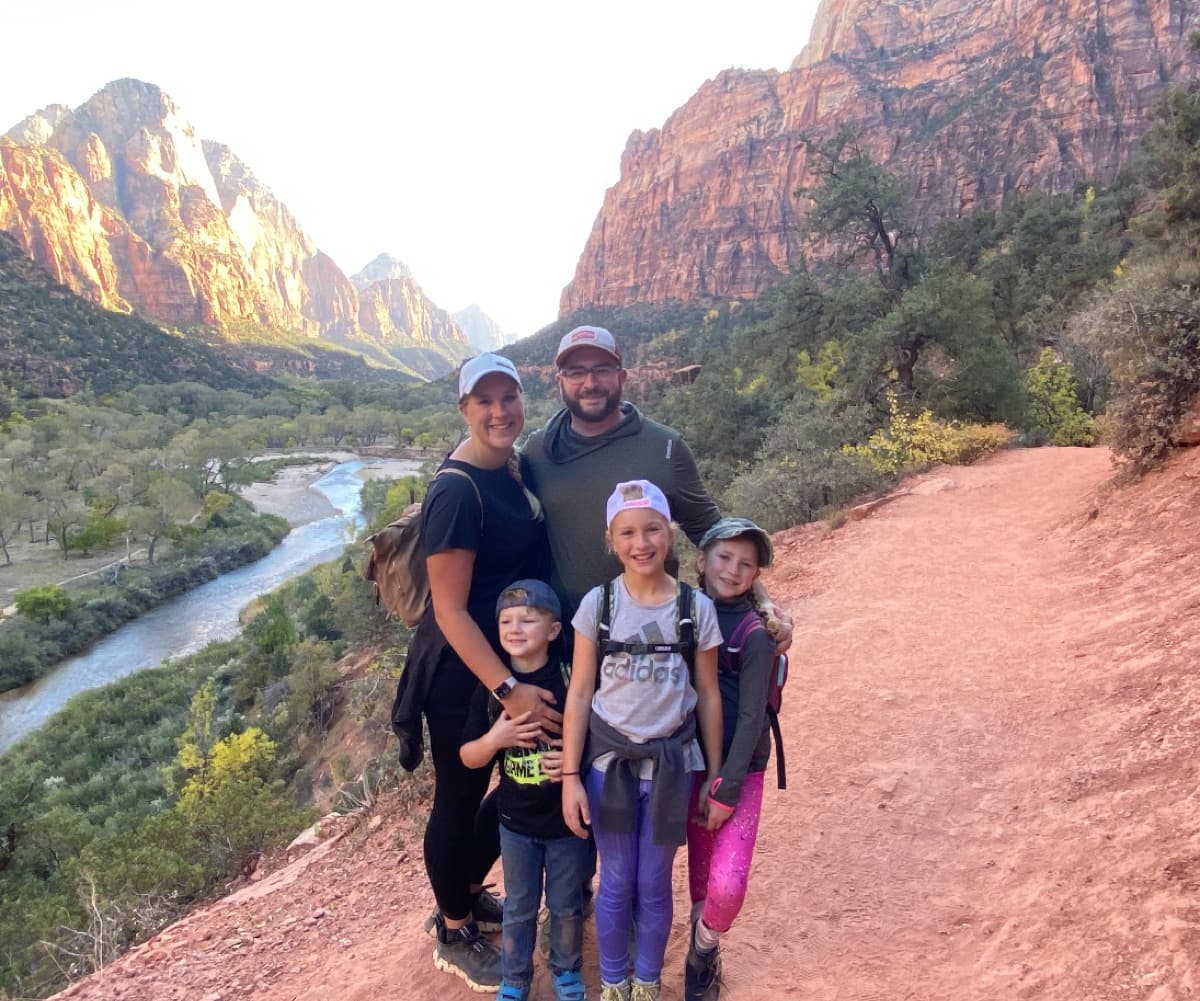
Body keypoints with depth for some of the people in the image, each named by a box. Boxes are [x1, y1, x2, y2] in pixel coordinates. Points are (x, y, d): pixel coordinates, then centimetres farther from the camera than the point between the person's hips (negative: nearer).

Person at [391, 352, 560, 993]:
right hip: (464, 675, -8)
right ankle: (454, 935, 35)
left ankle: (465, 893, 44)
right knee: (460, 800, 11)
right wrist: (507, 690, -27)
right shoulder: (457, 491, -23)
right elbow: (450, 610, -23)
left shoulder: (511, 467, 2)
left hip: (516, 658, 9)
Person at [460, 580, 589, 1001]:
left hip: (567, 820, -1)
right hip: (516, 822, 2)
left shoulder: (572, 681, -16)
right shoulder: (492, 688, -8)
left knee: (566, 906, 18)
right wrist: (495, 738, -22)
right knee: (518, 908, 19)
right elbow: (468, 758, -2)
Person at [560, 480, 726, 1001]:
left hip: (672, 764, 0)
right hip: (609, 762, 0)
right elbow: (579, 694, -5)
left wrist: (715, 777, 3)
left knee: (654, 886, 14)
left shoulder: (697, 608, -8)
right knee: (616, 884, 13)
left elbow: (708, 697, -1)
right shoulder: (598, 604, -9)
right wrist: (570, 777, -6)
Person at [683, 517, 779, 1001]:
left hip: (740, 768, -3)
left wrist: (728, 789, -14)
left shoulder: (755, 635, -11)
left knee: (727, 883, -12)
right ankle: (703, 953, 36)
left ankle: (702, 953, 17)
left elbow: (752, 717, -12)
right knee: (700, 870, 11)